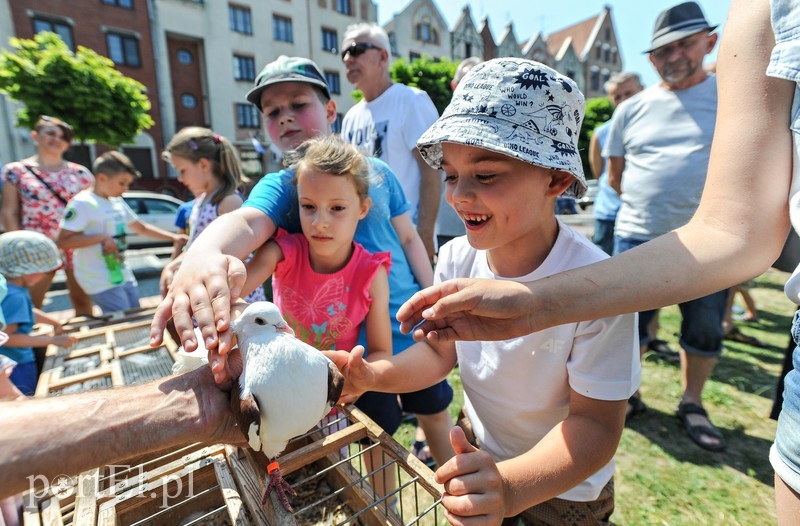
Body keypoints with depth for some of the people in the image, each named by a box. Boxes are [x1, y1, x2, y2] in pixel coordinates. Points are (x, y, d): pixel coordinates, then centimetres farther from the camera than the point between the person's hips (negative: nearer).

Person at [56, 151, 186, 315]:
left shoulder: (117, 202, 11)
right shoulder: (83, 203, -14)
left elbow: (142, 228, 20)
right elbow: (63, 241, -19)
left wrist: (174, 237, 13)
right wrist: (102, 237, -24)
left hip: (124, 276, 8)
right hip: (103, 282, -8)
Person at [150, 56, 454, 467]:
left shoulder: (376, 171, -1)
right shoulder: (281, 186, -9)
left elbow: (408, 238, 6)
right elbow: (247, 220, -32)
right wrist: (204, 254, -55)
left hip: (411, 328, 3)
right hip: (354, 346, -2)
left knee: (436, 413, 23)